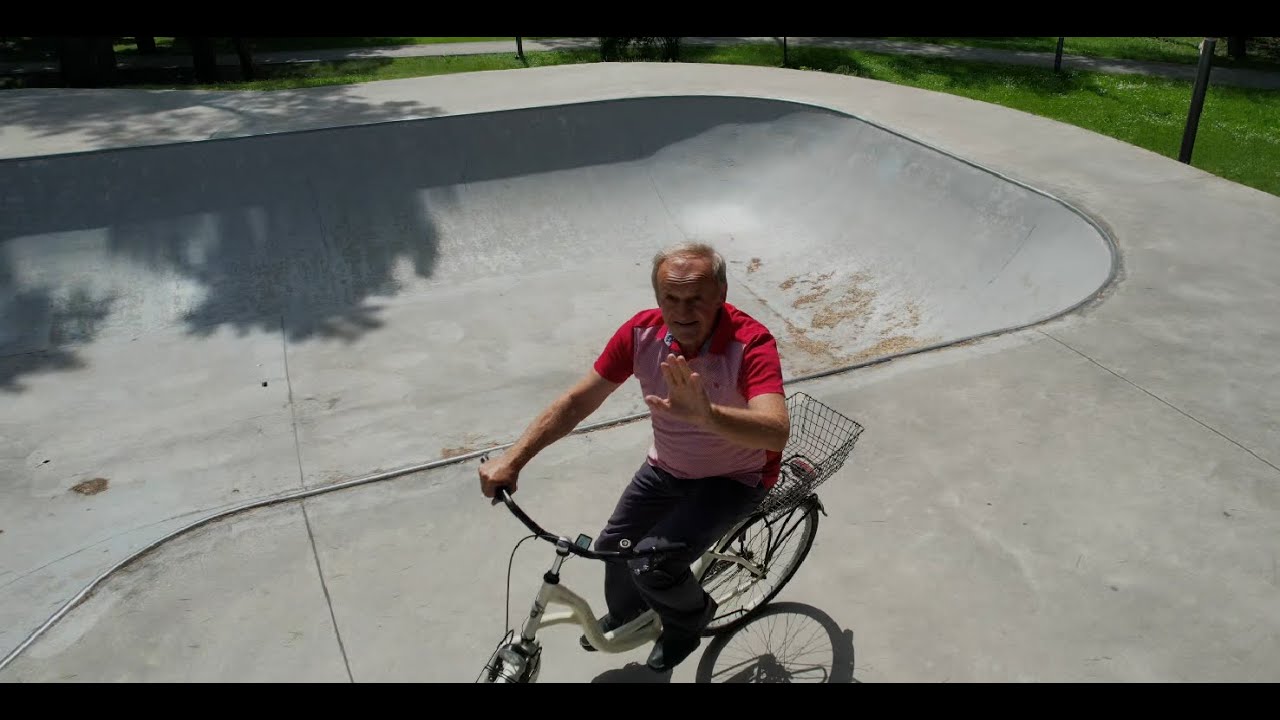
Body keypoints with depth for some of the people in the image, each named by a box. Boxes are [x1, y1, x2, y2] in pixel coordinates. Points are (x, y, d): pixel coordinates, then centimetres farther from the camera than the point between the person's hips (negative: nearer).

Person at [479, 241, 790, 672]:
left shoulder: (750, 343, -32)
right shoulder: (642, 332, -18)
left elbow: (776, 431, -47)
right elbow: (577, 402, -12)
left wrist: (706, 414, -67)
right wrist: (513, 459, -19)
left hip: (735, 477, -5)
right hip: (667, 467, 5)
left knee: (652, 564, -20)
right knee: (612, 547, 16)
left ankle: (691, 618, 16)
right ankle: (624, 615, 51)